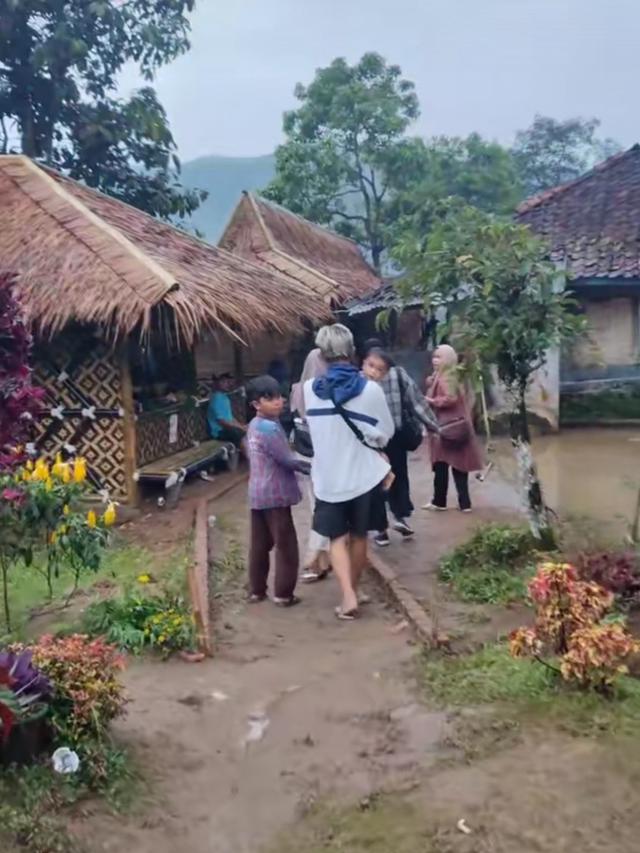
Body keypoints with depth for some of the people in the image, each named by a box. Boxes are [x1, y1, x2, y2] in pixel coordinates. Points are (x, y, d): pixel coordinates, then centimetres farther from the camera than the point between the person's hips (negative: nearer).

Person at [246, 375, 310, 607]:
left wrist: (305, 465, 11)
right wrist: (314, 467, -3)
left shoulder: (254, 425, 11)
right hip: (275, 494, -9)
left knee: (260, 544, 15)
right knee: (286, 545, 1)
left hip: (257, 493, 9)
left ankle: (256, 590, 22)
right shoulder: (270, 428, -19)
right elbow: (288, 460, -17)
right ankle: (283, 594, 7)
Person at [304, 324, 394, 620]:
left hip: (328, 476, 1)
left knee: (337, 537, 10)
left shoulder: (310, 389, -6)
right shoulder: (370, 389, -13)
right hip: (363, 473, 0)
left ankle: (348, 596, -5)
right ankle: (353, 591, 29)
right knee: (358, 536, 16)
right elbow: (385, 433, -3)